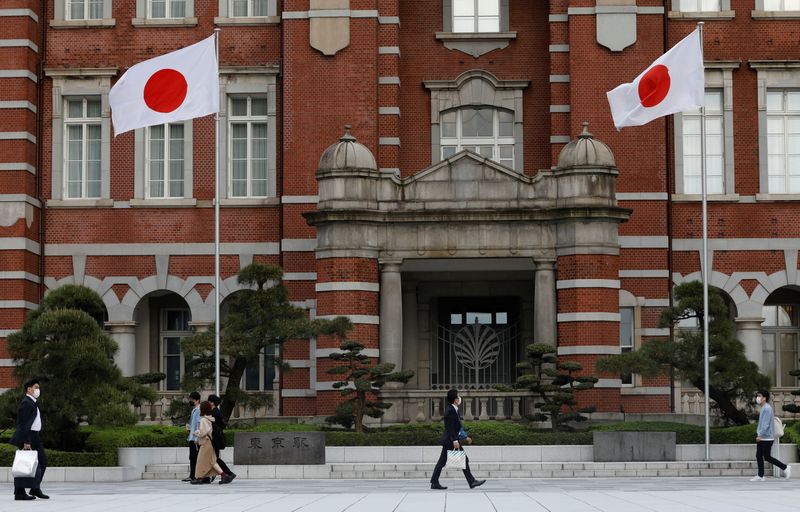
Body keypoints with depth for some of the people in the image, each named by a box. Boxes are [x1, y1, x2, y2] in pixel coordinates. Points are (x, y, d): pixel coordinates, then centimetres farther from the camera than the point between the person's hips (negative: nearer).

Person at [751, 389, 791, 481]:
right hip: (761, 437, 10)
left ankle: (785, 468, 6)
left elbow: (766, 424, -22)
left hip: (766, 438, -10)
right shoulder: (763, 408, 15)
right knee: (759, 456, 6)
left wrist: (760, 435, -23)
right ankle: (760, 476, 8)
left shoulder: (767, 408, -17)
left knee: (767, 457, -4)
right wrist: (759, 434, 21)